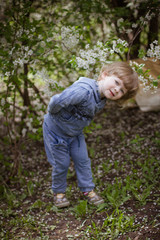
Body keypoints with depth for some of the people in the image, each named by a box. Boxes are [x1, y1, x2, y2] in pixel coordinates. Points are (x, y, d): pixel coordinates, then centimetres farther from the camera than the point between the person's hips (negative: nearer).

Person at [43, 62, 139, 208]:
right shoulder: (84, 91, -40)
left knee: (83, 160, 9)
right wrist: (52, 114, -26)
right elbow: (57, 101, -44)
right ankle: (59, 192, 28)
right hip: (56, 130, -7)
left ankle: (87, 189, 27)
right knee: (61, 164, 5)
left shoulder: (102, 101, -9)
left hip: (75, 133, 7)